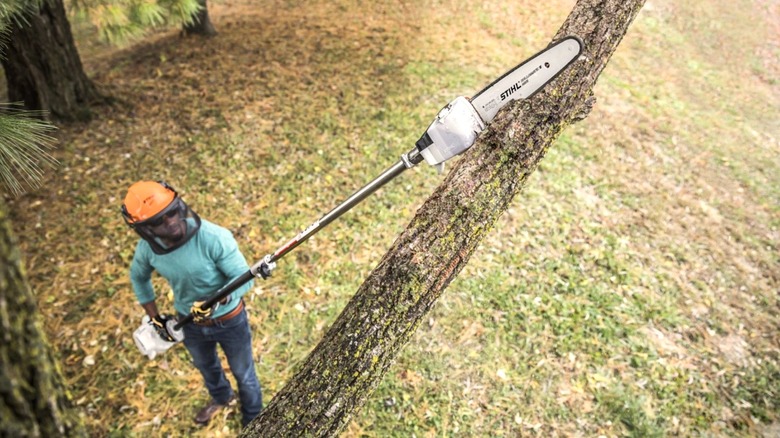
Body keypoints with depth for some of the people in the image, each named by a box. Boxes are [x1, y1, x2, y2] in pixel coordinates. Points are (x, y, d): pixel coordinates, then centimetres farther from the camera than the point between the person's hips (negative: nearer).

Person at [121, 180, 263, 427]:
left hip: (229, 321, -4)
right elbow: (138, 277, 3)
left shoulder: (215, 238, -35)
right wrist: (155, 318, 4)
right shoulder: (147, 247, -19)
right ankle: (221, 397, 67)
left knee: (243, 374, 20)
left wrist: (216, 301, -42)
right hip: (191, 323, 5)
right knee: (206, 367, 33)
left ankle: (253, 420, 51)